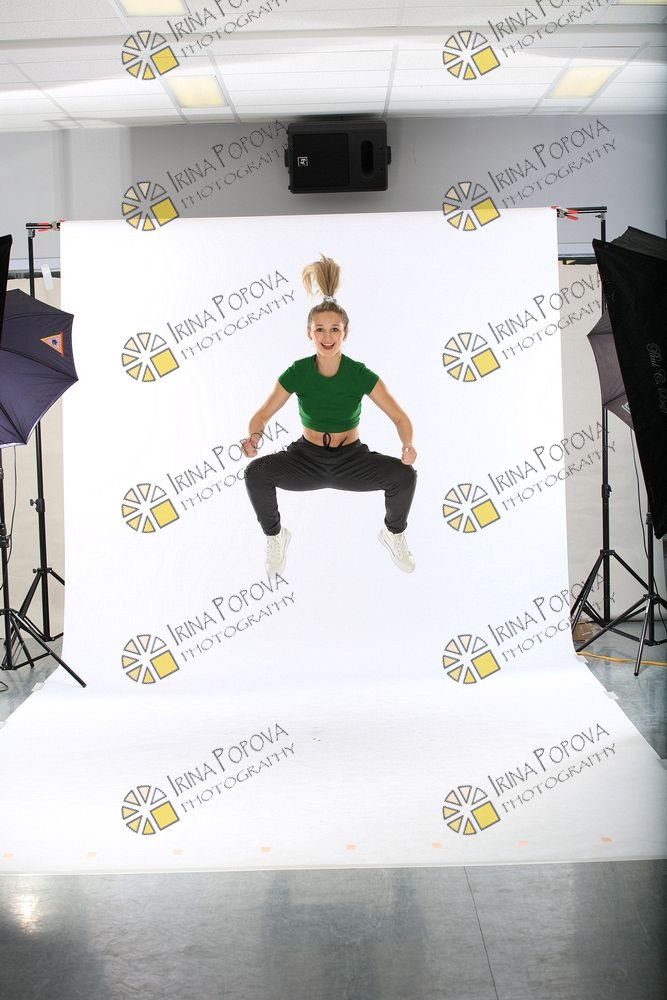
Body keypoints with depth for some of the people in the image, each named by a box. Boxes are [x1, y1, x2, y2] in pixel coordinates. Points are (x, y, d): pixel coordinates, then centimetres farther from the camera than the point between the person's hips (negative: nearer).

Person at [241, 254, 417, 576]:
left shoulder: (360, 374, -17)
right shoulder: (297, 373, -15)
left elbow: (400, 417, -13)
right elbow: (262, 415, -8)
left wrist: (408, 445, -35)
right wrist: (254, 437, -32)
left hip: (351, 459, 0)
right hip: (307, 458, 1)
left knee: (404, 475, -28)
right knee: (255, 473, -28)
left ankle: (393, 533, 4)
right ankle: (275, 536, 1)